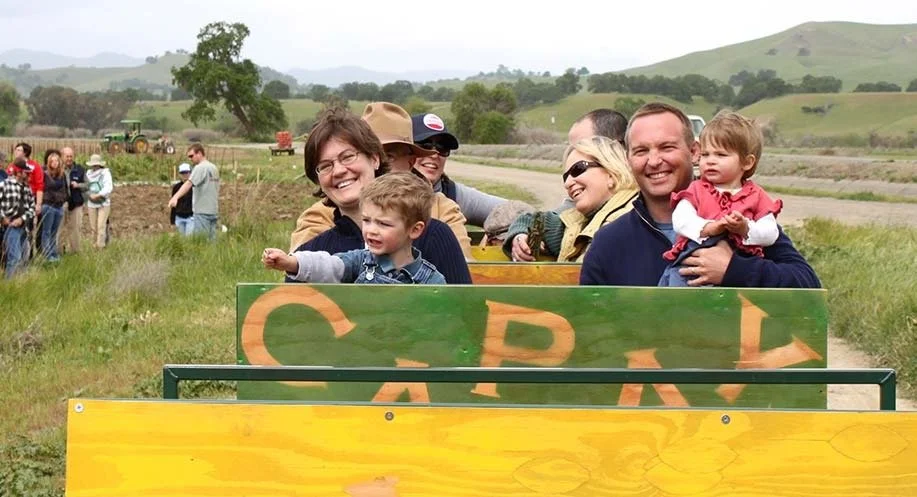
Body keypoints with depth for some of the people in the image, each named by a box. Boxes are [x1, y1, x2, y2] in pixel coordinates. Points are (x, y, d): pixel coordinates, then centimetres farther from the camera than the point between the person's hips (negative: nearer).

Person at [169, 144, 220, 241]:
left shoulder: (200, 168, -10)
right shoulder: (214, 168, 15)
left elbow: (188, 183, -25)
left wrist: (175, 197, -36)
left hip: (202, 212, -8)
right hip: (214, 211, 8)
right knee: (211, 241, 8)